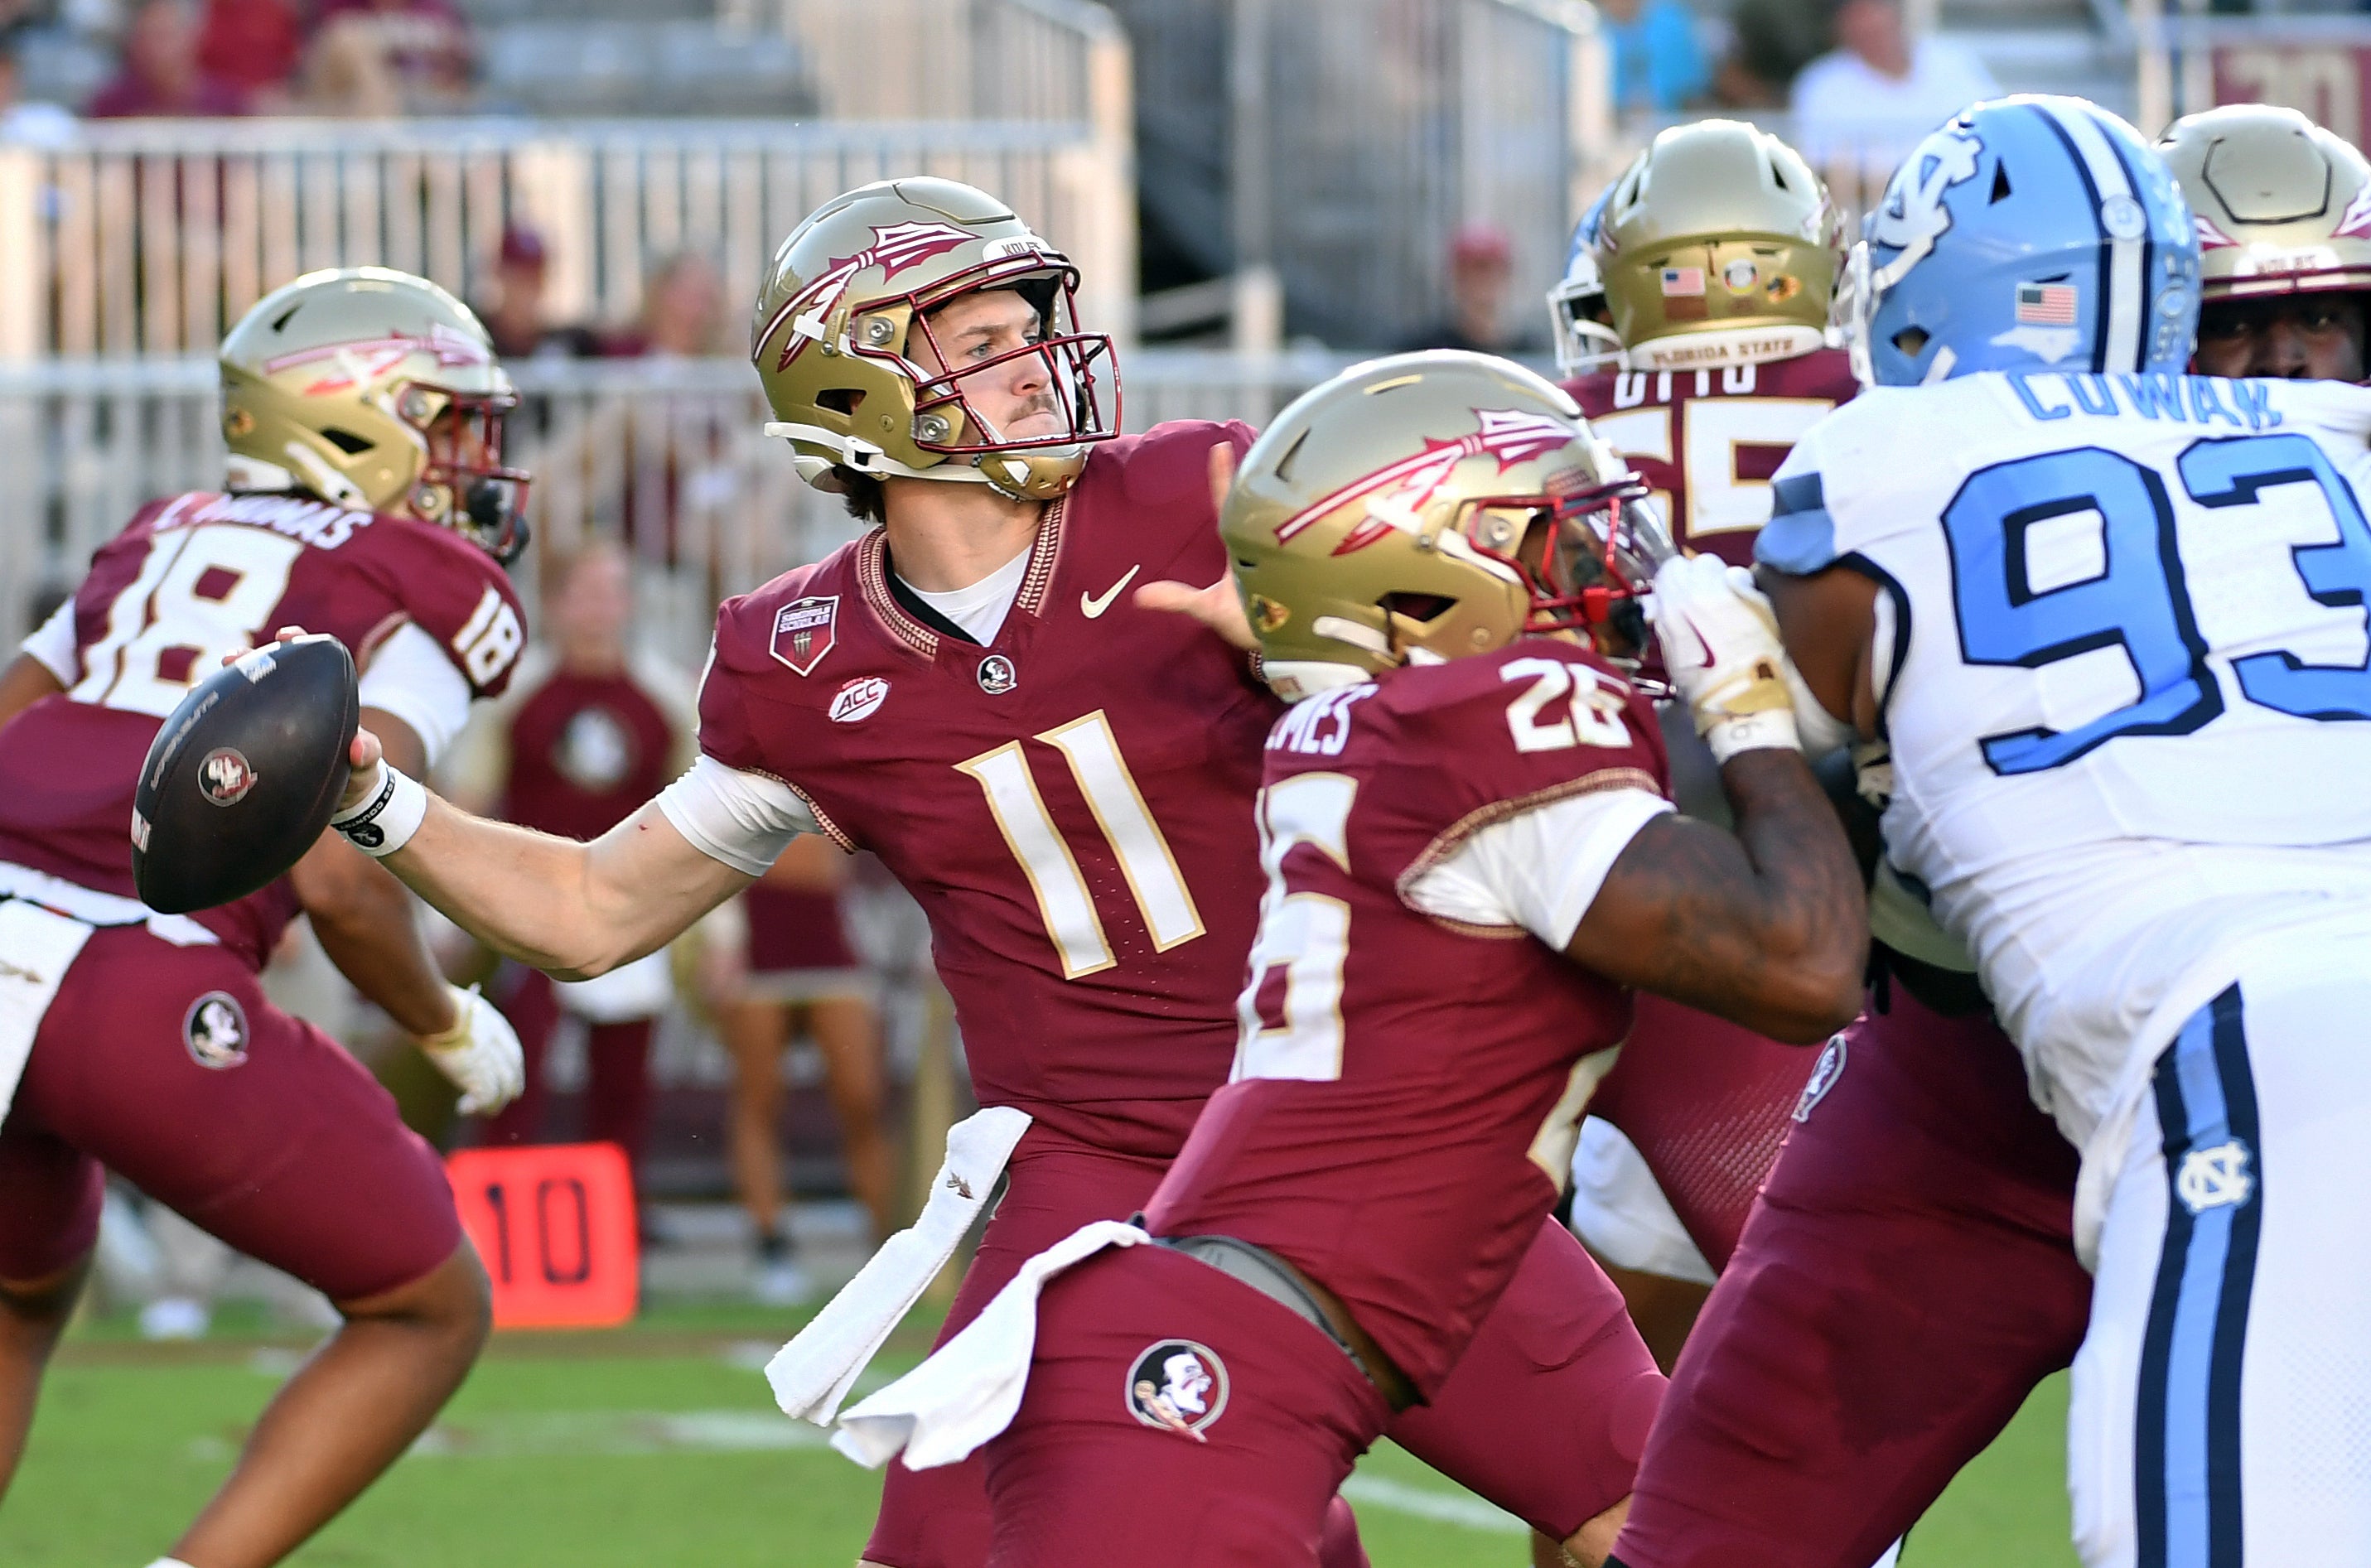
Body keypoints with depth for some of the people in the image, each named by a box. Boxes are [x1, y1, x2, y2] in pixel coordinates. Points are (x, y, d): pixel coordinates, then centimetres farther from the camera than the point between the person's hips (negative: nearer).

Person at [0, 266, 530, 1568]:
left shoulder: (164, 542, 25)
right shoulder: (429, 594, 5)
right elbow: (339, 877, -7)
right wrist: (452, 1031, 10)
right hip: (146, 991, -7)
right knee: (431, 1312, 14)